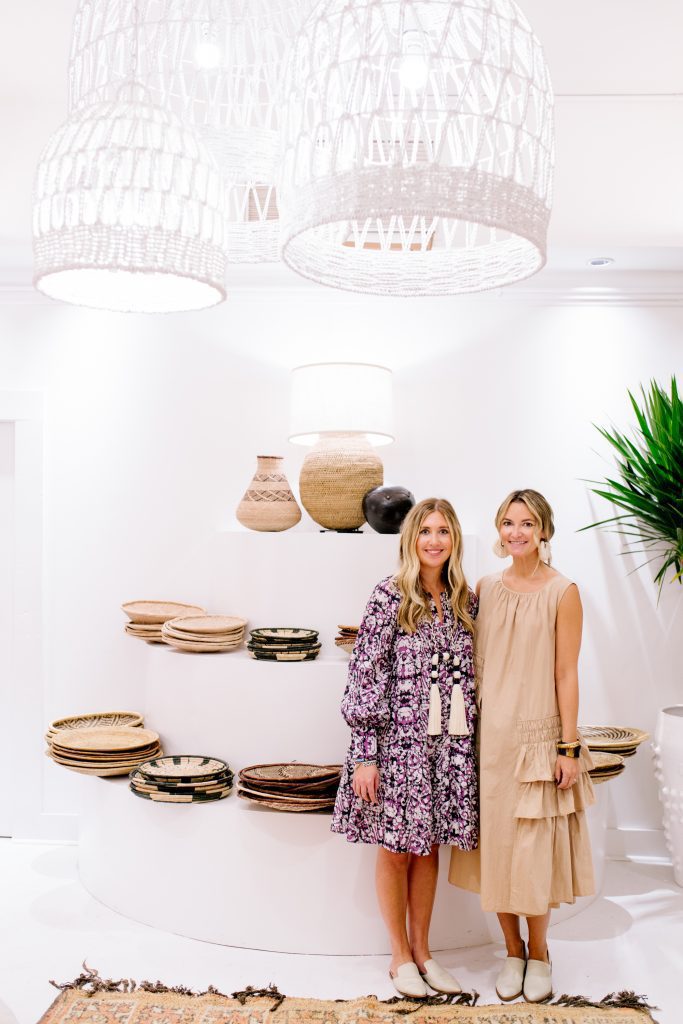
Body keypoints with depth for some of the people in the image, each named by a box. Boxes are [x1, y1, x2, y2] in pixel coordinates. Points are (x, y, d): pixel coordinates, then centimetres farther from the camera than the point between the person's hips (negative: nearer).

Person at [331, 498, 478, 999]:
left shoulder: (466, 600, 6)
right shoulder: (390, 596, -9)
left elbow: (475, 675, 11)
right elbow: (366, 675, -11)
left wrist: (475, 742, 9)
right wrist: (364, 753, -14)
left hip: (451, 743, 4)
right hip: (399, 739, -4)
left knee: (429, 846, 15)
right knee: (396, 849, 9)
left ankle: (422, 951, 30)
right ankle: (400, 956, 25)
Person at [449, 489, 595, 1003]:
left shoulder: (562, 592, -6)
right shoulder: (486, 589, 5)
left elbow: (566, 674, -7)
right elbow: (477, 665, 8)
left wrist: (569, 748, -8)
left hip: (537, 736, -3)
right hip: (489, 735, 4)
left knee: (536, 846, 4)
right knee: (497, 842, 9)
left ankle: (539, 953, 25)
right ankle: (513, 951, 26)